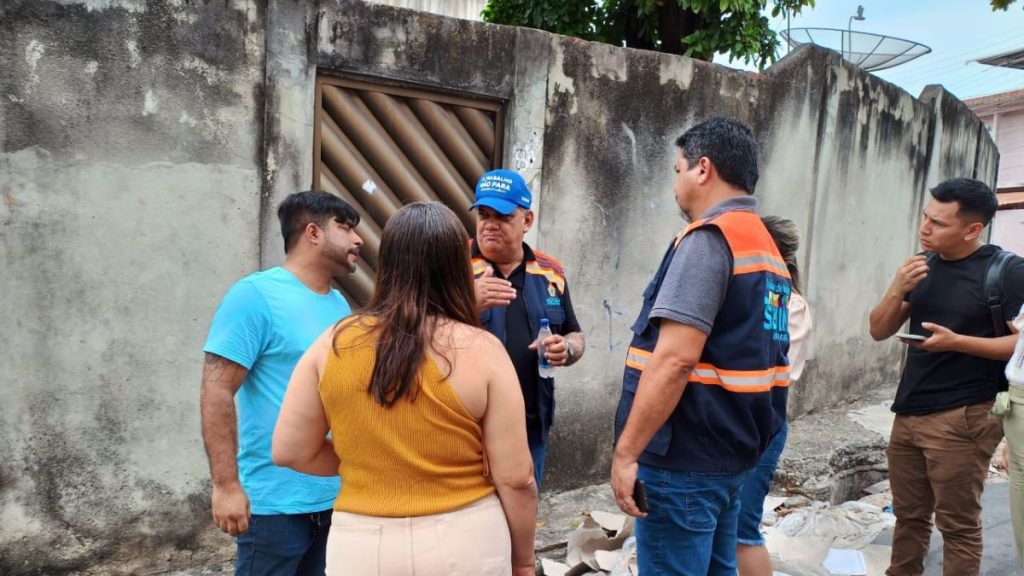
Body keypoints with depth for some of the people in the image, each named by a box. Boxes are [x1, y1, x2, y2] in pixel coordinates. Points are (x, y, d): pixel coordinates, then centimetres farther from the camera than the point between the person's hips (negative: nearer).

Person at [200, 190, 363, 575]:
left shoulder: (339, 303, 10)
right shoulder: (256, 295, -12)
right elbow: (217, 391, -16)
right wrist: (226, 485, -19)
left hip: (338, 496, 7)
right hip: (277, 502, -7)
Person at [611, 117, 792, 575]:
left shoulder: (709, 238, -16)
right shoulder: (766, 245, 14)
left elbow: (675, 360, -24)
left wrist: (626, 452, -20)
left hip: (685, 456, -9)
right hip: (732, 449, 9)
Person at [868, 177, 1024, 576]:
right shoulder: (923, 265, 9)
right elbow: (879, 331, 9)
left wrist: (957, 342, -23)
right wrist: (897, 290, -8)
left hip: (963, 417, -6)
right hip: (908, 411, 6)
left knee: (958, 524, 4)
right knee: (908, 515, 15)